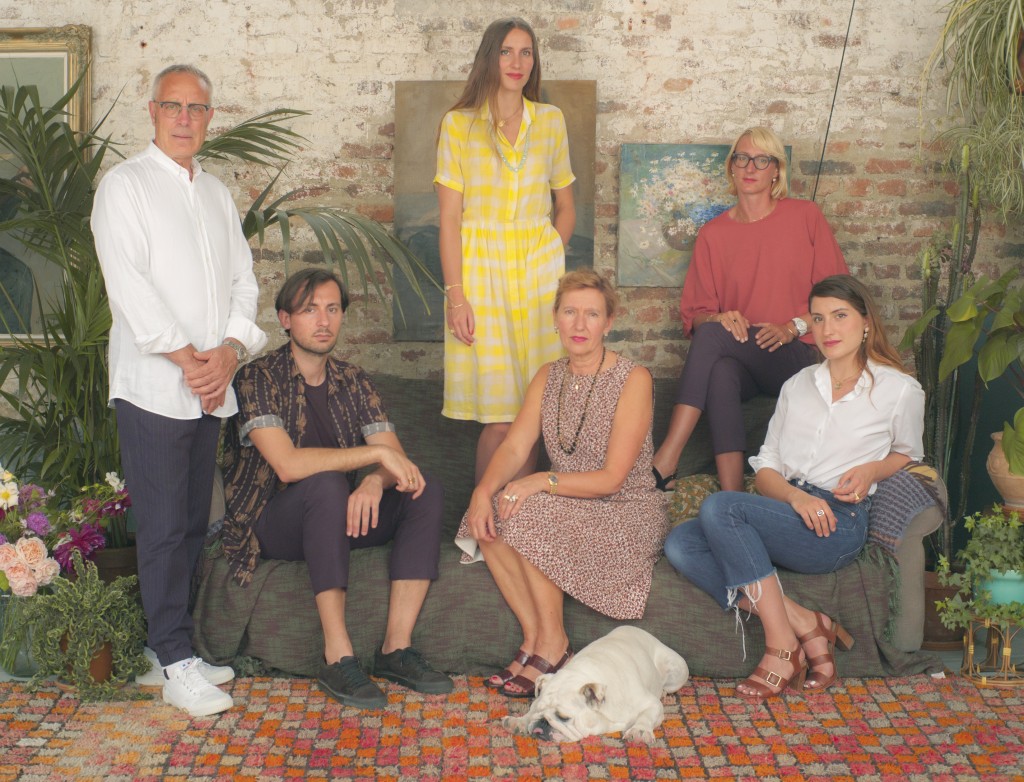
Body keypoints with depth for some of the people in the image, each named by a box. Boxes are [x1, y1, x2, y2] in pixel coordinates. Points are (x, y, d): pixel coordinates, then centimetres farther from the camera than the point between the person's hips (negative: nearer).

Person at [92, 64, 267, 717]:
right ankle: (177, 667, -1)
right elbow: (128, 283, -11)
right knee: (164, 527, -5)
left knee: (193, 523, 9)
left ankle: (174, 645, 17)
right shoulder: (125, 185, -1)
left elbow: (243, 280, 13)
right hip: (153, 385, -6)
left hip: (212, 385, 6)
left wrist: (229, 351, -5)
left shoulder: (218, 193, 18)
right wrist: (186, 358, -14)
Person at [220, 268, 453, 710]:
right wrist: (375, 453, -26)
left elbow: (397, 460, -3)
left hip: (333, 520, 6)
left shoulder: (353, 383, 7)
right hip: (271, 522, -6)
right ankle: (337, 657, -36)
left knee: (426, 493, -16)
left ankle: (397, 647, -22)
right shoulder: (258, 378, -12)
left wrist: (375, 482, -28)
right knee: (326, 483, -36)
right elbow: (287, 464, -28)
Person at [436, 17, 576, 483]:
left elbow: (566, 208, 18)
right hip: (481, 269, -2)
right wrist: (456, 295, -9)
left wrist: (549, 261, 4)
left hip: (541, 269, 3)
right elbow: (449, 217, -2)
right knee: (500, 419, -7)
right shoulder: (459, 124, 2)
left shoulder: (551, 121, 10)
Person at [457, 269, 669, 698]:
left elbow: (613, 478, -17)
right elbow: (513, 447, -3)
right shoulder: (549, 377, 8)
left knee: (528, 514, -30)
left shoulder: (633, 379, -11)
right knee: (490, 516, -21)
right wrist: (484, 490, -24)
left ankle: (552, 643, -15)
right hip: (569, 507, 6)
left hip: (627, 513, -6)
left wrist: (541, 481, -27)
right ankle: (533, 638, -14)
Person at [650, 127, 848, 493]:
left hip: (791, 358, -2)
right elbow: (694, 312, 13)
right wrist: (719, 318, -11)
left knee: (712, 334, -32)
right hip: (736, 357, 2)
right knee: (721, 372, -37)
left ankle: (665, 460, -40)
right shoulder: (713, 234, 13)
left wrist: (792, 327, -9)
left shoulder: (805, 217, 8)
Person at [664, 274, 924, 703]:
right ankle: (806, 625, -22)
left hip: (838, 525, -6)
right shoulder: (798, 384, 18)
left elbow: (909, 453, 22)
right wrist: (795, 495, -12)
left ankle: (783, 646, -24)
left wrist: (871, 470, -2)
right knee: (680, 544, -23)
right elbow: (765, 467, 12)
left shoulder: (900, 390, 5)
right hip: (783, 512, 6)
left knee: (720, 507, -32)